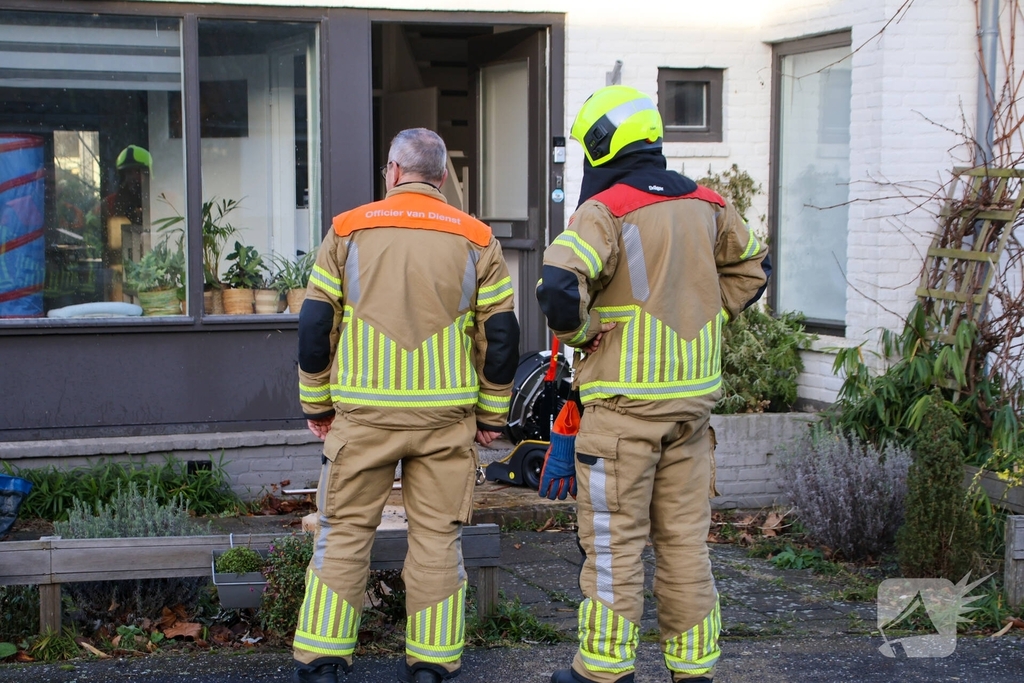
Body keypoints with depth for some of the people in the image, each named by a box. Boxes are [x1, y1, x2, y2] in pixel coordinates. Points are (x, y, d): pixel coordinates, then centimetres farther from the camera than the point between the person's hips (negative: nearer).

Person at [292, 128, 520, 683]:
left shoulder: (347, 230, 2)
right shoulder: (475, 239, 4)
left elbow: (315, 324, 1)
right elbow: (501, 334, 3)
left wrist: (316, 403, 11)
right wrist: (492, 412, 12)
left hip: (362, 410, 0)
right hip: (446, 414, 1)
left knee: (343, 533, 7)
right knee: (437, 537, 8)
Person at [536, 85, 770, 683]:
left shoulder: (605, 211, -12)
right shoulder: (706, 206, 10)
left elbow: (559, 286, -26)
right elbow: (752, 266, 24)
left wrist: (579, 333, -8)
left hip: (623, 403, -6)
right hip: (694, 395, 6)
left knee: (614, 541, 3)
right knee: (685, 538, 12)